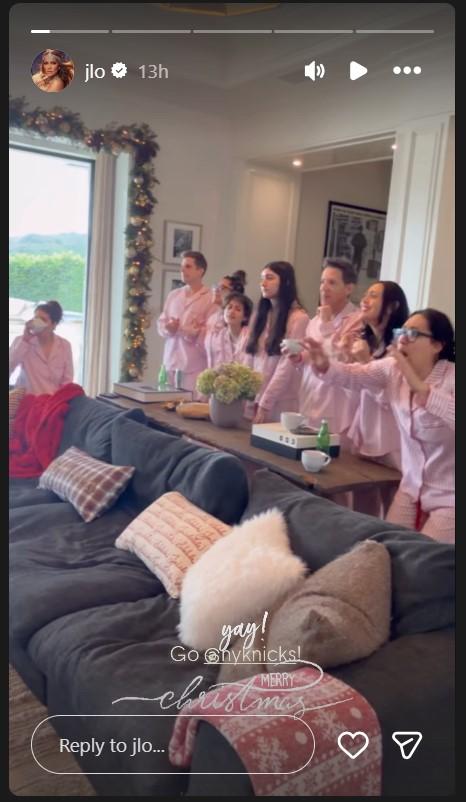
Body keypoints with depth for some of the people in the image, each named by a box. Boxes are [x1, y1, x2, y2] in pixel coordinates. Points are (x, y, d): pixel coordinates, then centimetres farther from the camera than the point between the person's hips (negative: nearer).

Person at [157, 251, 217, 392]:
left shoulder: (210, 298, -4)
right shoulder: (173, 295, 14)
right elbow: (161, 323, 14)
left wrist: (181, 329, -15)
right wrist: (168, 328, -8)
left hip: (194, 366, -5)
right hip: (170, 362, 5)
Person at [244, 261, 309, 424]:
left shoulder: (298, 318, -9)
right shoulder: (260, 315, 11)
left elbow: (287, 366, -13)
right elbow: (249, 359, 8)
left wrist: (265, 403, -14)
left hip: (279, 402, -5)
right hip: (251, 398, 6)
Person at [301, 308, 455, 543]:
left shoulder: (451, 378, -19)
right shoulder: (392, 369, -1)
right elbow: (354, 375, -14)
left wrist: (419, 386, -41)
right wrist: (324, 365, -31)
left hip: (449, 497, -5)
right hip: (411, 489, 5)